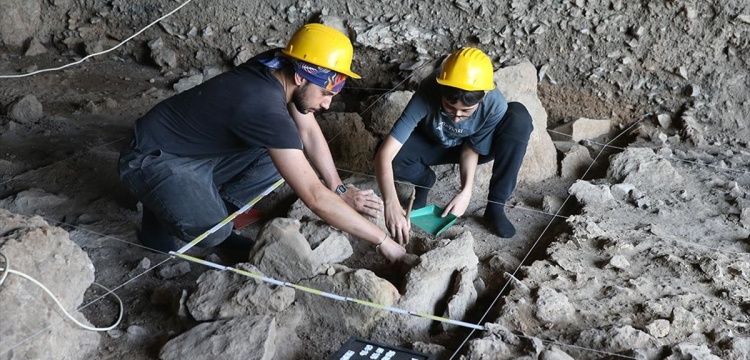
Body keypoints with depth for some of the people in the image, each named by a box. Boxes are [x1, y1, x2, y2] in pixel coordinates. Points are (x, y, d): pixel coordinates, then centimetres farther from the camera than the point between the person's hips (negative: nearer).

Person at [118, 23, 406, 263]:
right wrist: (382, 241, -29)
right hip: (153, 159, -8)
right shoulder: (264, 106, -35)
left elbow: (309, 132, 5)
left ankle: (211, 212, 6)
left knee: (281, 158, -3)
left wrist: (340, 190, -4)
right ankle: (162, 219, 1)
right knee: (212, 232, -32)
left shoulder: (279, 68, -11)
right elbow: (315, 197, -35)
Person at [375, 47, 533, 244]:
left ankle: (495, 206, -19)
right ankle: (425, 180, 4)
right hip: (432, 144, 0)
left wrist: (466, 191, -34)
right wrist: (391, 204, -55)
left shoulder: (495, 105, -34)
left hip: (478, 145, 1)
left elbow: (472, 148, -18)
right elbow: (384, 154, -43)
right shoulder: (427, 94, -39)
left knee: (519, 116, -29)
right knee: (390, 156, -33)